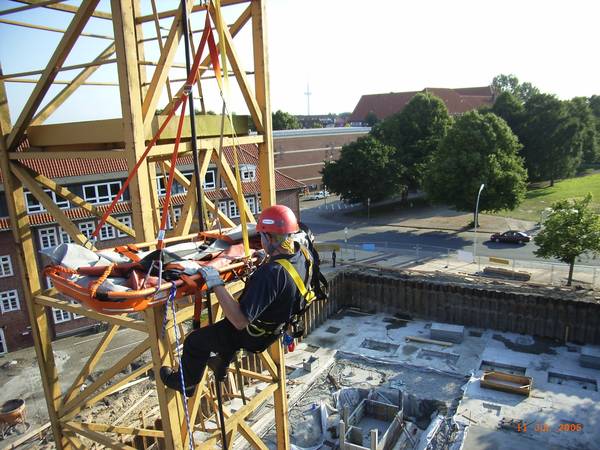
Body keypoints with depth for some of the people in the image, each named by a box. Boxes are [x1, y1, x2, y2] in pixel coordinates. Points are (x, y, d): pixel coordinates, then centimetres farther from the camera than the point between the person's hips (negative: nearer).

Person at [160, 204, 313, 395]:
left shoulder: (271, 273, -41)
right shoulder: (303, 253, -16)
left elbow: (240, 321, -38)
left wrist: (216, 285, -35)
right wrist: (269, 258, 8)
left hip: (254, 336, -8)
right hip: (278, 326, 8)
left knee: (195, 340, 12)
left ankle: (186, 383, 38)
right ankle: (221, 365, 54)